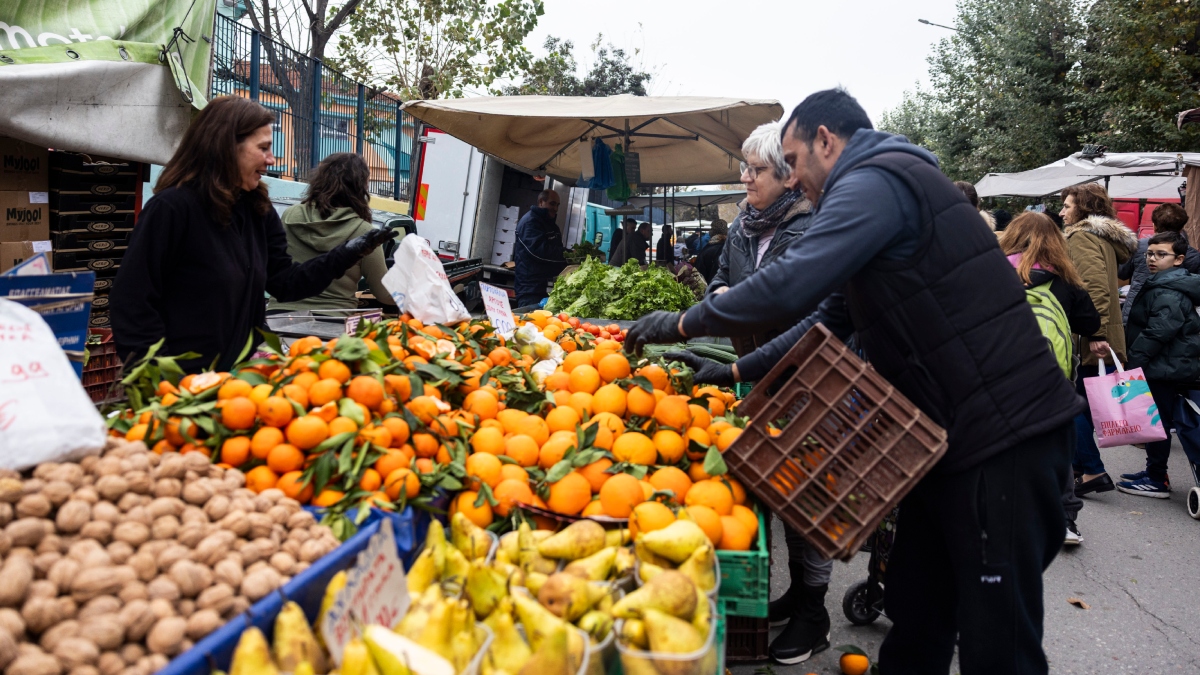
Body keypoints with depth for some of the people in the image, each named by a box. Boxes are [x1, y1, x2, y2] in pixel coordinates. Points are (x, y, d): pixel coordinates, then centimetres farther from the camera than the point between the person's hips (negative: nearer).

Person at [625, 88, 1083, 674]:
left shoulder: (877, 182, -13)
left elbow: (788, 288, -25)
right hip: (955, 433, 10)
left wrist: (684, 323, -10)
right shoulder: (889, 188, 21)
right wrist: (738, 370, 19)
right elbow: (829, 317, 23)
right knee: (915, 623, 19)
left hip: (1003, 434, -10)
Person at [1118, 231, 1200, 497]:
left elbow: (1157, 333, -25)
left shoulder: (1168, 294, -19)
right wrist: (1134, 362, 19)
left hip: (1165, 369, -11)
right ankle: (1154, 472, 29)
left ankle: (1157, 481, 7)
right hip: (1166, 367, 11)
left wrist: (1132, 362, -22)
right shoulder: (1161, 285, 15)